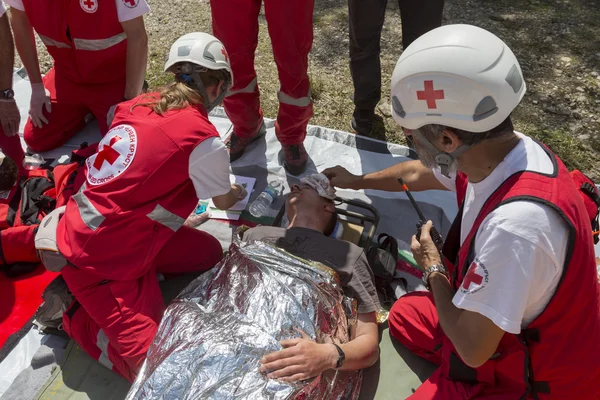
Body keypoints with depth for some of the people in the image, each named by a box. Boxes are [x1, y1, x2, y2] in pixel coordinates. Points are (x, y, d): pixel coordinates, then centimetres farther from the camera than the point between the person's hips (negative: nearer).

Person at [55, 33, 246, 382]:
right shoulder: (204, 139, -17)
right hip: (104, 263, -8)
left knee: (209, 253, 12)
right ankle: (73, 314, 2)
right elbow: (224, 202, 4)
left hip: (78, 234, 9)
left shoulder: (138, 106, 3)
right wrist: (235, 193, 27)